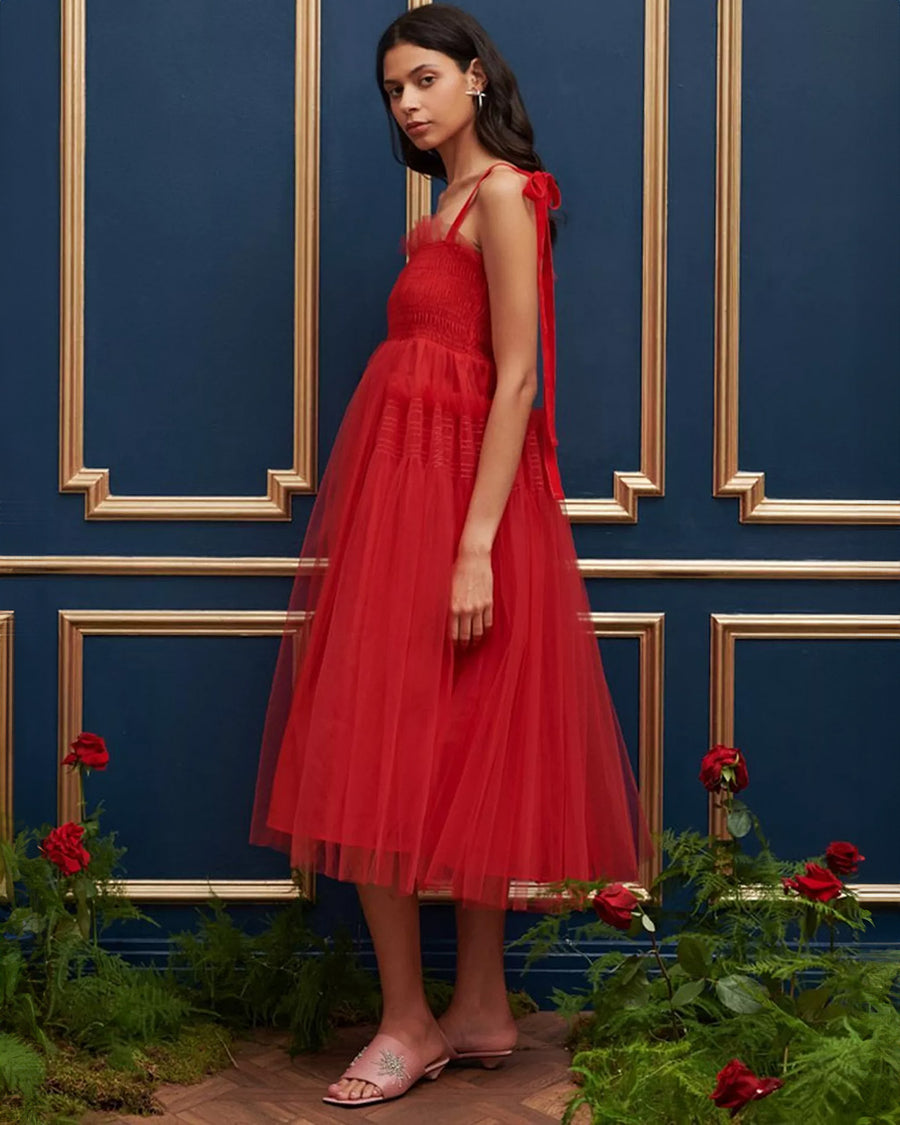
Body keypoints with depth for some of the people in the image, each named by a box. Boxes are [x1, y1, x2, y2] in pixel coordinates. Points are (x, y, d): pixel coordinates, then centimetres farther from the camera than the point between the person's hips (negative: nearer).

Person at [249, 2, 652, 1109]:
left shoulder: (503, 194, -9)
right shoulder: (450, 201, 18)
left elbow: (517, 379, -17)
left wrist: (476, 547, -23)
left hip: (455, 485, -9)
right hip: (400, 481, 9)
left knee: (388, 755, -6)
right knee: (446, 759, 10)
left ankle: (411, 1022, 4)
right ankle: (479, 1009, 18)